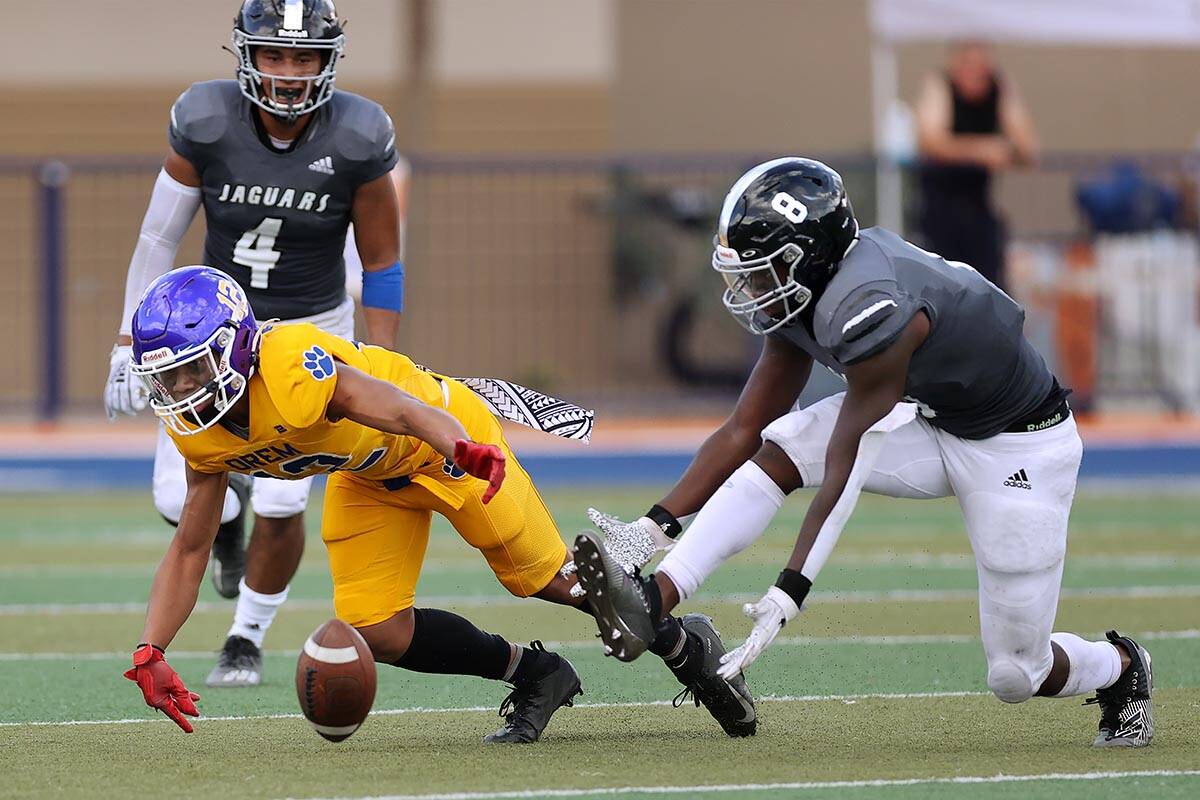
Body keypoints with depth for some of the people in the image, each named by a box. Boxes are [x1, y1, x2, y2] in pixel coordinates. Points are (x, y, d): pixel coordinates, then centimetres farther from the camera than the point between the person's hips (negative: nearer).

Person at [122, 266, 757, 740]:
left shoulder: (290, 367, -38)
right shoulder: (201, 432, -14)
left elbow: (402, 409, -48)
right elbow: (190, 548, -4)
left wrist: (463, 452, -69)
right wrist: (150, 653, -15)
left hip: (441, 436, -7)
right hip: (367, 478, 7)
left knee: (555, 581, 2)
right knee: (377, 634, -6)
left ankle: (686, 646, 28)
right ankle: (533, 675, 15)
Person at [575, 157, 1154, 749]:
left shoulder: (868, 313, -34)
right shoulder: (807, 291, -8)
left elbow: (843, 472, -31)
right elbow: (744, 429, -3)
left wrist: (788, 594, -31)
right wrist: (656, 525, -11)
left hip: (1021, 449, -8)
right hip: (933, 423, 8)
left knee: (1015, 676, -2)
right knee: (778, 451, -14)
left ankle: (1120, 668, 30)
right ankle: (651, 602, -23)